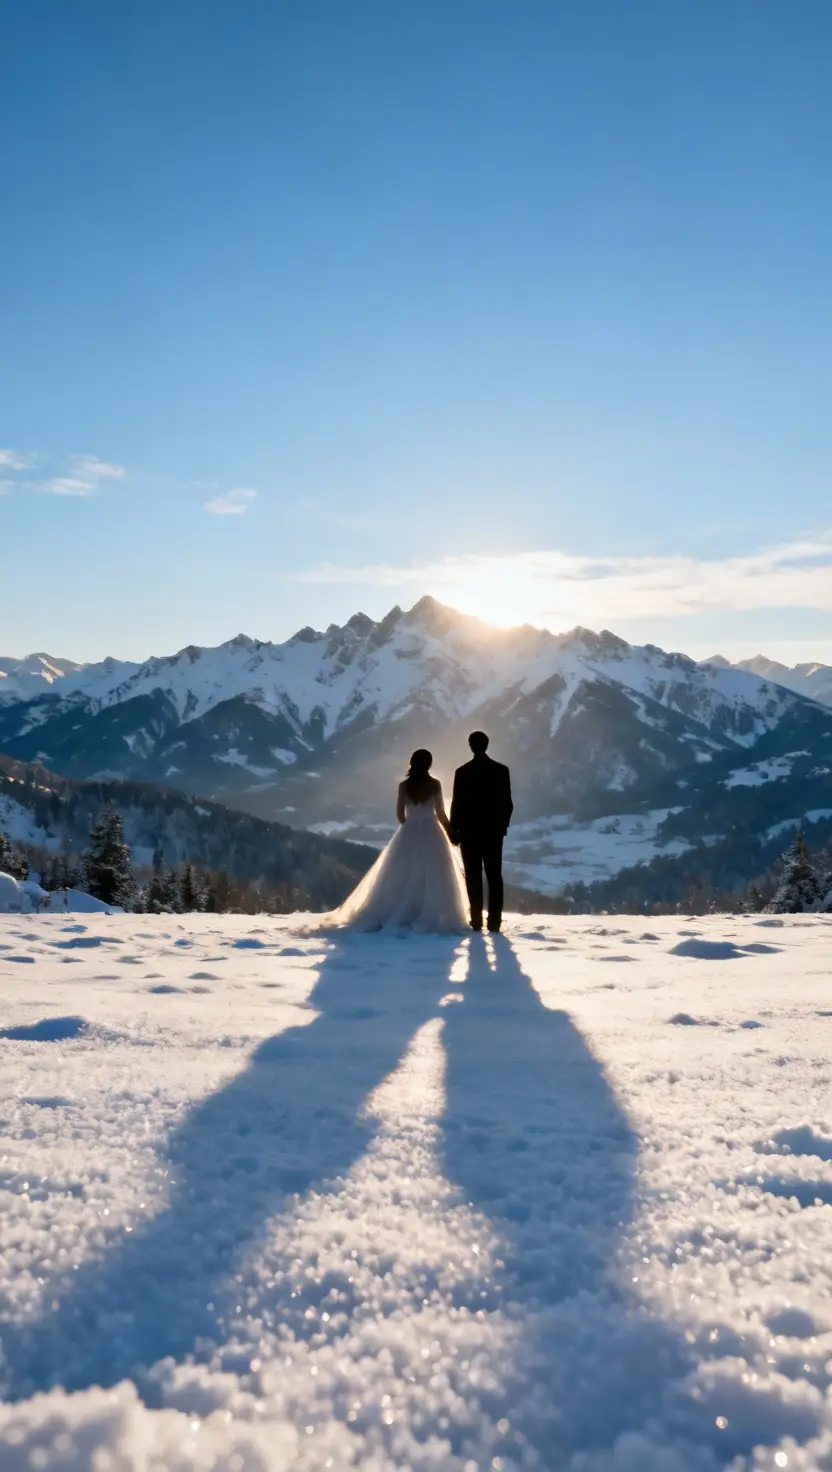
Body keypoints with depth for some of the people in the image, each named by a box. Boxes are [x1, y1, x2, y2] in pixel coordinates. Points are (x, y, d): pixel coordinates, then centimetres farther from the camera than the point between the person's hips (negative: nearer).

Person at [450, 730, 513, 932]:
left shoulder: (462, 772, -8)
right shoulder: (501, 770, -2)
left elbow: (456, 803, -6)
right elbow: (507, 803, 0)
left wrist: (454, 830, 4)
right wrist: (503, 825, 13)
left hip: (469, 831, -2)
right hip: (494, 830, 2)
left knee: (473, 876, 4)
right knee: (494, 876, 6)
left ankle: (477, 920, 0)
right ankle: (494, 920, 2)